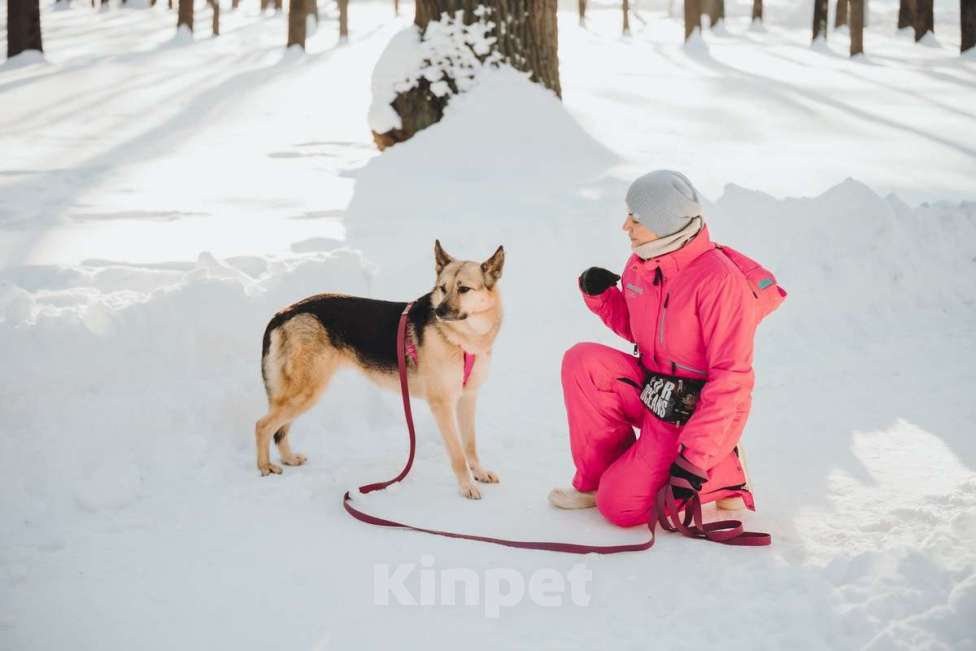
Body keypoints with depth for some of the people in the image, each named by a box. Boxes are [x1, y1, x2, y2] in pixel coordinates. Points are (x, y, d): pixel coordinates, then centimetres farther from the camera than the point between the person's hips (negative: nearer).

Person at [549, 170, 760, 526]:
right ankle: (596, 479, 0)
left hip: (695, 415, -7)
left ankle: (719, 476, 6)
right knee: (582, 361, -13)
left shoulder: (719, 280, -25)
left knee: (620, 506, -13)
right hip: (651, 394, 8)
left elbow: (731, 379, -24)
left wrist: (696, 455, -26)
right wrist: (600, 296, -1)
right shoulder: (642, 265, 0)